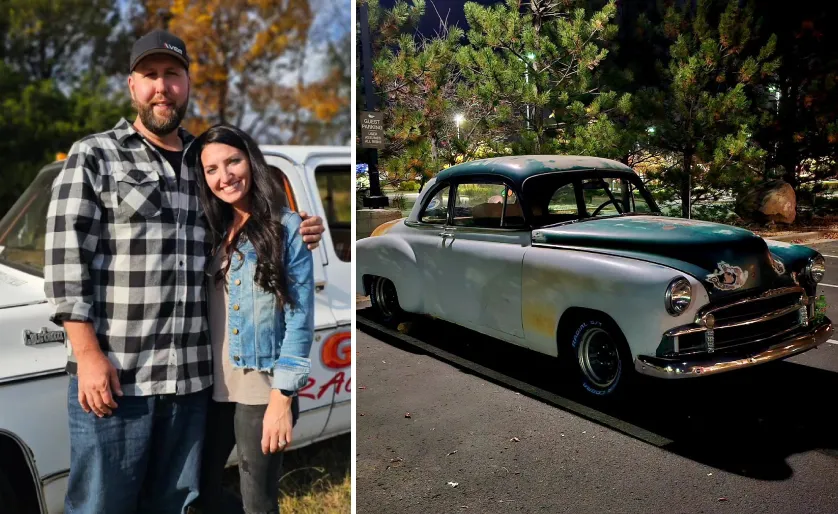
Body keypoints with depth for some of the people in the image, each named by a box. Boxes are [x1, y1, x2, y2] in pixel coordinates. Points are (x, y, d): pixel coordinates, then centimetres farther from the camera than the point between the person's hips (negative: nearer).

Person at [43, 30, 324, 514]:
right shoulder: (94, 157, 2)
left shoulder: (204, 165, 15)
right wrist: (88, 355, -14)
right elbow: (66, 261, -5)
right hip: (115, 374, -4)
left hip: (193, 376, 4)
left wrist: (299, 236, 6)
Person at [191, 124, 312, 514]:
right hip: (211, 387, 6)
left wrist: (282, 398, -16)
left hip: (261, 391, -5)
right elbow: (199, 310, 11)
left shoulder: (286, 227, -8)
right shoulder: (213, 231, 9)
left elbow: (300, 318, -12)